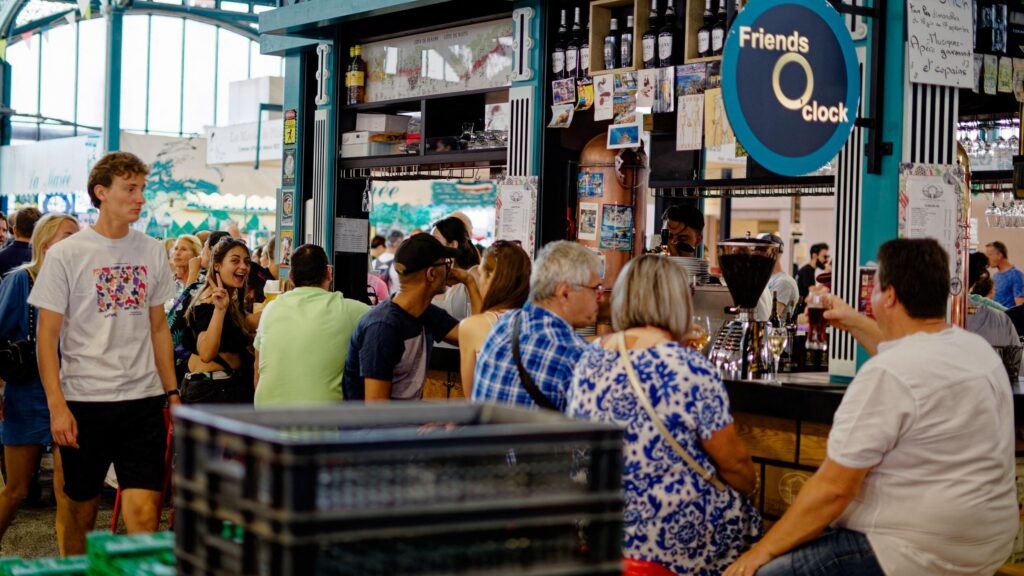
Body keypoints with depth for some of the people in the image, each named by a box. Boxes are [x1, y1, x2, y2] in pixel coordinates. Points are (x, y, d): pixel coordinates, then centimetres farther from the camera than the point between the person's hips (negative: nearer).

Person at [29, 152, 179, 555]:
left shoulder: (152, 253, 8)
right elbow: (47, 337, -4)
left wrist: (172, 392, 11)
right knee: (81, 510, 10)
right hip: (83, 401, -2)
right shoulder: (65, 255, -4)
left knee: (145, 513, -8)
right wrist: (57, 405, -12)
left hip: (143, 400, 2)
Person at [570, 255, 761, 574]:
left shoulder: (589, 357, 0)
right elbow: (734, 463, -10)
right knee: (745, 516, 20)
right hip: (670, 537, -6)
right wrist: (749, 487, 12)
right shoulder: (689, 367, -17)